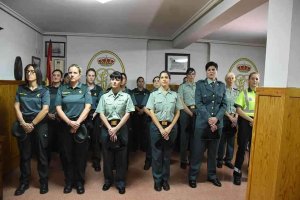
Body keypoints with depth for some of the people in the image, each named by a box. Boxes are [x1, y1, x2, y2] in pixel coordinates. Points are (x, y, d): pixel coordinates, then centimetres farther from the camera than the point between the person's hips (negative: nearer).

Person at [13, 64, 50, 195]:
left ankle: (43, 182, 19)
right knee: (24, 155, 10)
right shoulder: (20, 89, 6)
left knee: (41, 154, 5)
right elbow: (16, 107, 1)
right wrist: (23, 123, -11)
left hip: (39, 124, -2)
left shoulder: (44, 90, -2)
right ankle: (24, 182, 26)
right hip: (23, 124, 2)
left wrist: (32, 124, -13)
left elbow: (45, 110, -10)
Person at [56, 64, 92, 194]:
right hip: (66, 125, 2)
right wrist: (69, 122, -12)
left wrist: (77, 122, -14)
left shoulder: (85, 89, 2)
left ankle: (80, 182, 20)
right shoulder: (62, 89, 6)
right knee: (67, 154, 9)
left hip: (81, 125, -1)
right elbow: (58, 108, 0)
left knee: (81, 154, 5)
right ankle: (68, 181, 24)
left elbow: (87, 107, -6)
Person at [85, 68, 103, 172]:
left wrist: (95, 114, -9)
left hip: (95, 116, 0)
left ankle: (96, 162, 10)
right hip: (83, 116, 0)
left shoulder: (99, 89, 8)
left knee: (95, 139, 0)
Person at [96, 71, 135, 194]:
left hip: (121, 128, -1)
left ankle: (120, 183, 19)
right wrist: (110, 128, -12)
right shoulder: (104, 97, 5)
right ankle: (108, 180, 28)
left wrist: (116, 128, -11)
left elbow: (127, 114, -4)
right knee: (107, 155, 10)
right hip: (107, 128, 2)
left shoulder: (126, 96, 1)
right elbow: (101, 114, 0)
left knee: (121, 156, 5)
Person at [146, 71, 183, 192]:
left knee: (167, 154, 10)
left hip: (171, 127, 1)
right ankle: (157, 180, 20)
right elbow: (151, 113, -3)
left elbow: (177, 113, 4)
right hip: (156, 126, -1)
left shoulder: (174, 95, 5)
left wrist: (169, 127, -7)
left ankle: (165, 180, 24)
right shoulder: (154, 94, 2)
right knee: (157, 154, 5)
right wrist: (161, 128, -11)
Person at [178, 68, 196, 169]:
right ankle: (183, 160, 12)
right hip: (186, 112, -2)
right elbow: (181, 102, -3)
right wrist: (190, 112, -9)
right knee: (184, 136, 2)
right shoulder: (182, 87, 4)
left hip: (197, 111, 2)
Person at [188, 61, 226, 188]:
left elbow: (224, 104, 5)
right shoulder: (200, 84, -1)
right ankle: (193, 176, 17)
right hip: (202, 122, -3)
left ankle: (212, 175, 29)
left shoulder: (222, 86, 9)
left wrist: (216, 118, -11)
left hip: (217, 123, 3)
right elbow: (198, 103, -8)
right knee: (197, 150, 2)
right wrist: (208, 119, -16)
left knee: (213, 151, 14)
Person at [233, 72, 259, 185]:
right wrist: (251, 119, -15)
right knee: (242, 147, -2)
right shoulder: (243, 93, -1)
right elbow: (238, 110, -8)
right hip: (245, 122, -3)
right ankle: (237, 172, 9)